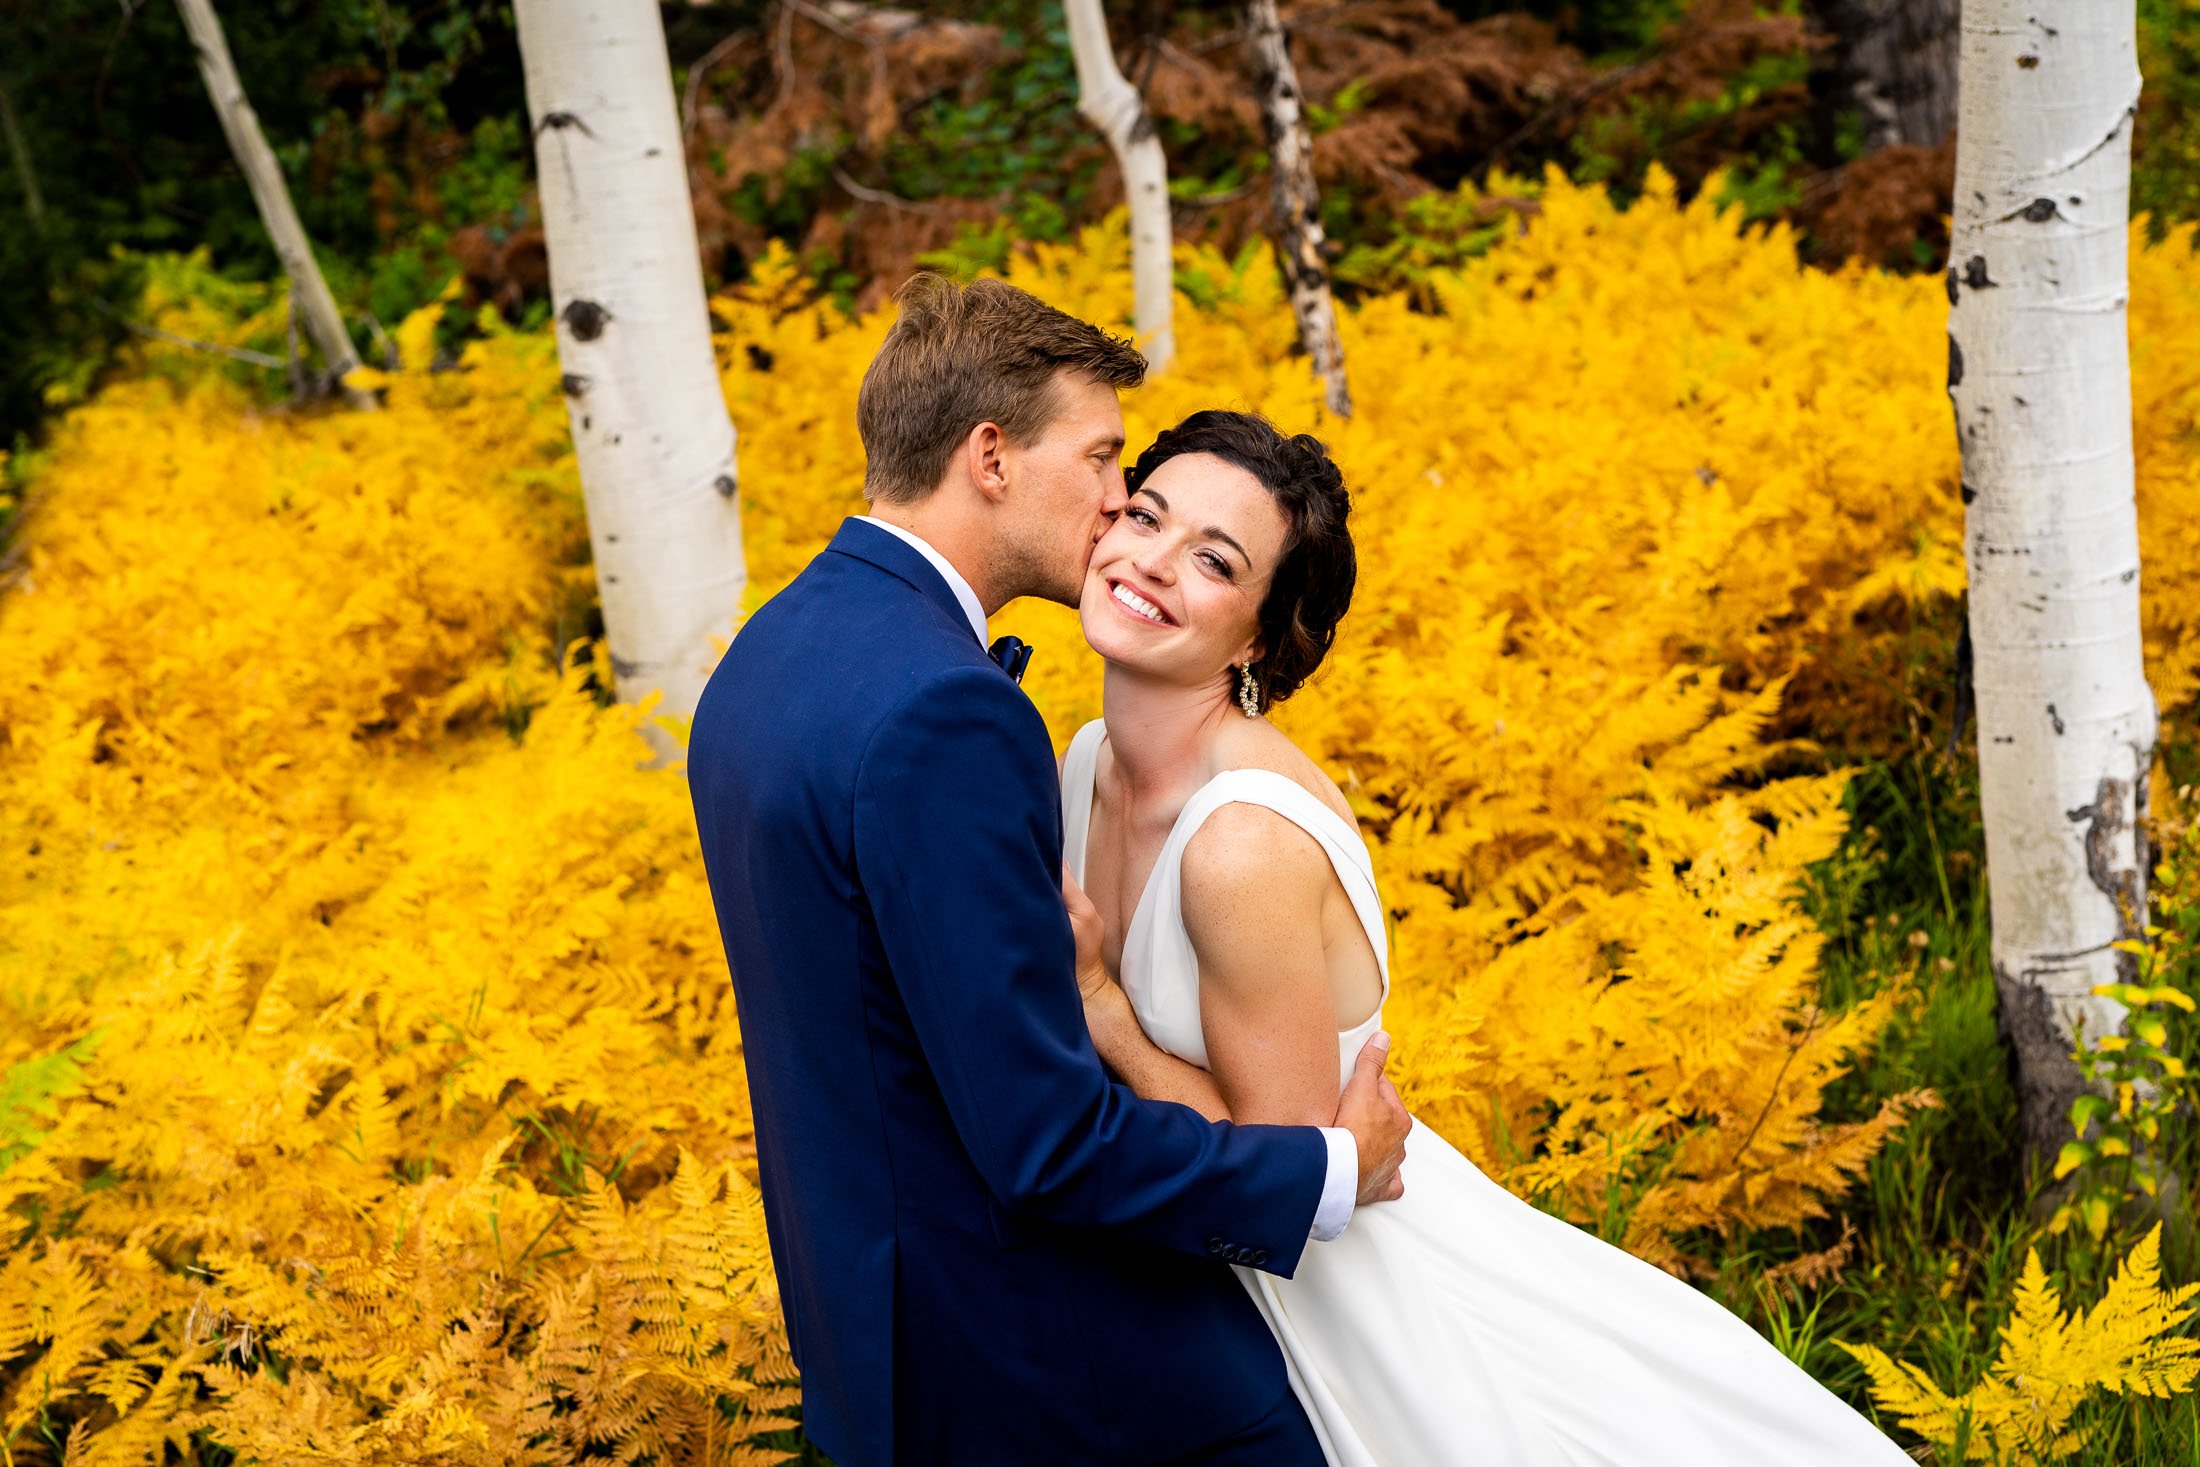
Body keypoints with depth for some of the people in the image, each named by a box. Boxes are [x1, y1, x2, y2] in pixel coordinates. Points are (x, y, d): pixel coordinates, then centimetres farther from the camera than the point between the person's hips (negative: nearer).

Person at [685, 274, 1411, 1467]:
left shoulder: (766, 658, 5)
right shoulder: (941, 712, -26)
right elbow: (1050, 1142, -25)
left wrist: (1057, 961, 12)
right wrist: (1330, 1176, -13)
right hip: (1023, 1362, -10)